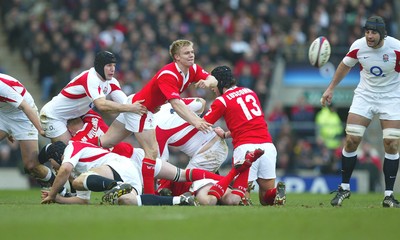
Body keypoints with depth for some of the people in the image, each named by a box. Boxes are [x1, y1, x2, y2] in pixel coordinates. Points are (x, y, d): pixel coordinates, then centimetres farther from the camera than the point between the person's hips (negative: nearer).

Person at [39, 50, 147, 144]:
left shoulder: (111, 82, -6)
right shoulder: (90, 78, -32)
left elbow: (125, 102, -14)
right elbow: (101, 105, -46)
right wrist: (131, 108, -48)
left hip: (72, 117, 8)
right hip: (52, 115, -8)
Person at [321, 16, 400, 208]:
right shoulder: (358, 46, -11)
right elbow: (345, 65, 9)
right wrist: (331, 88, 12)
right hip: (364, 96, 2)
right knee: (351, 140, -6)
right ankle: (344, 188, 11)